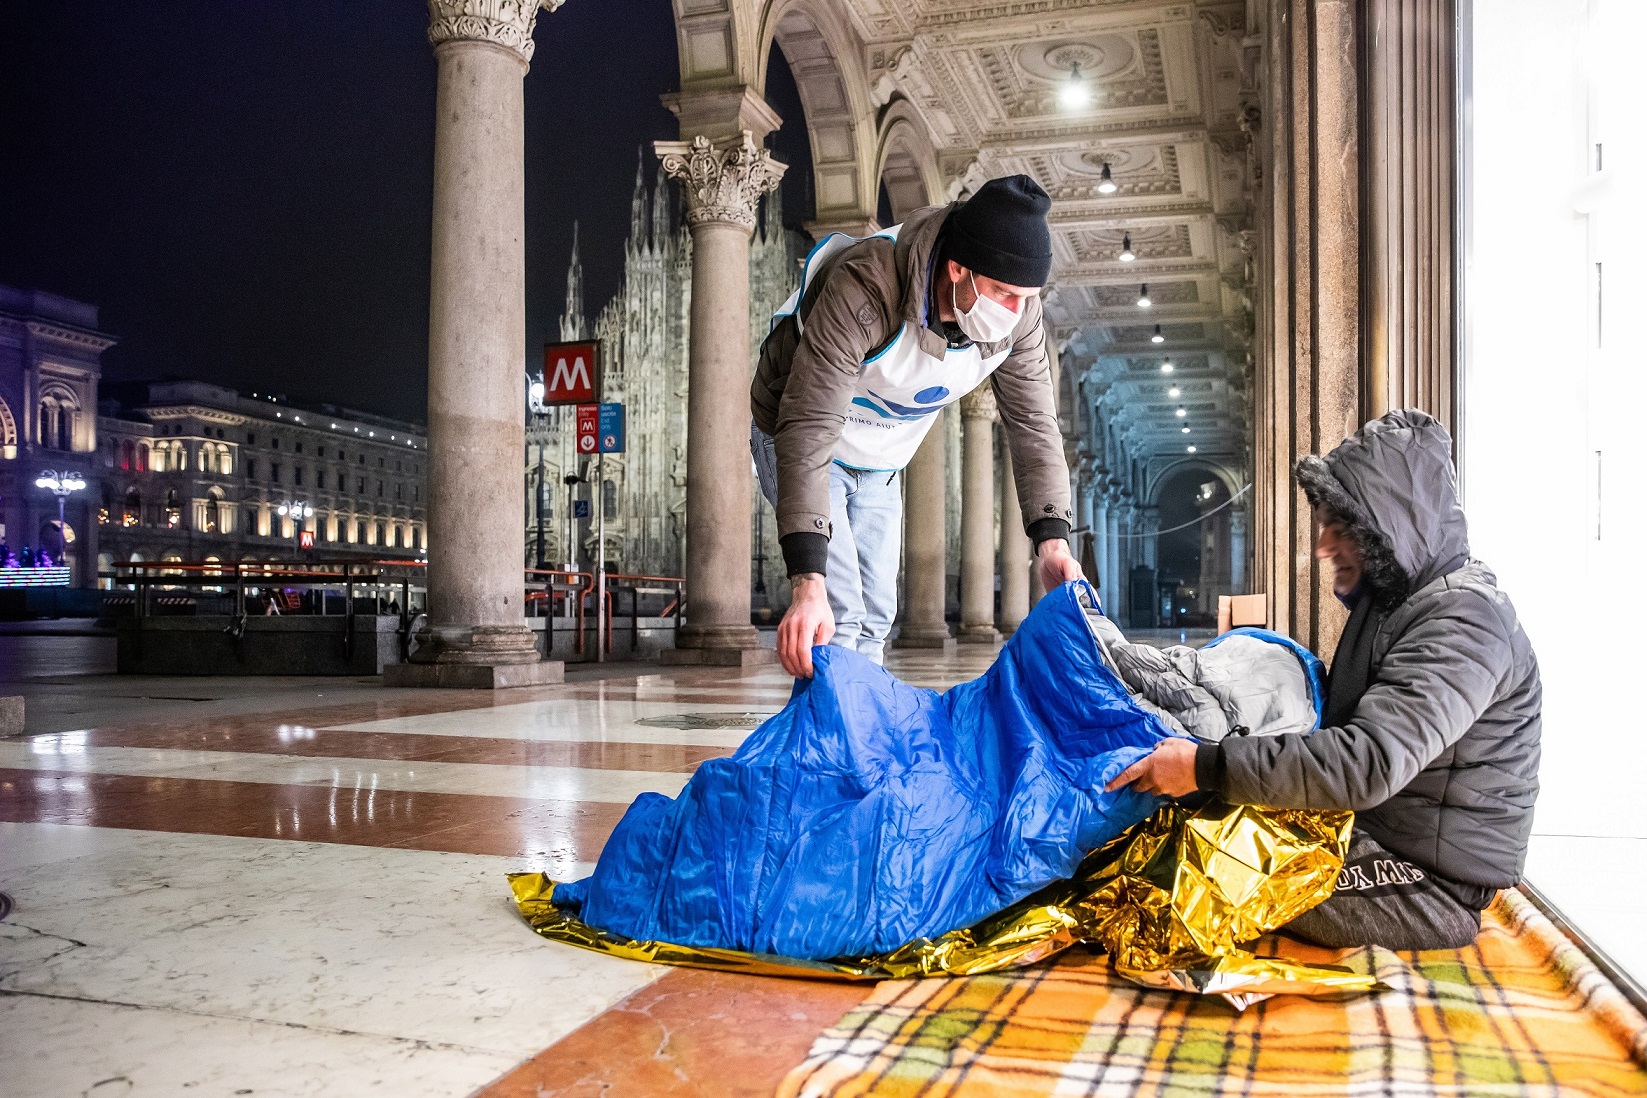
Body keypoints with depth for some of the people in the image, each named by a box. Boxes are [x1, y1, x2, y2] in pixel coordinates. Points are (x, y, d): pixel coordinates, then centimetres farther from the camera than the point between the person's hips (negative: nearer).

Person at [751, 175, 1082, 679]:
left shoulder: (1017, 311, -21)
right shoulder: (864, 288, -40)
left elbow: (1033, 423, -12)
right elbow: (808, 429, -44)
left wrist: (1053, 541, -24)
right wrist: (807, 582, -52)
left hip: (878, 465, 6)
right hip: (799, 443, -6)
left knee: (875, 617, 8)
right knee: (838, 614, -16)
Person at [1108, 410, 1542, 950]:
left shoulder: (1465, 618, -20)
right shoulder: (1395, 599, 13)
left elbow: (1369, 764, -32)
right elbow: (1341, 726, 17)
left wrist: (1206, 766, -32)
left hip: (1430, 886, -9)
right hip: (1366, 833, 9)